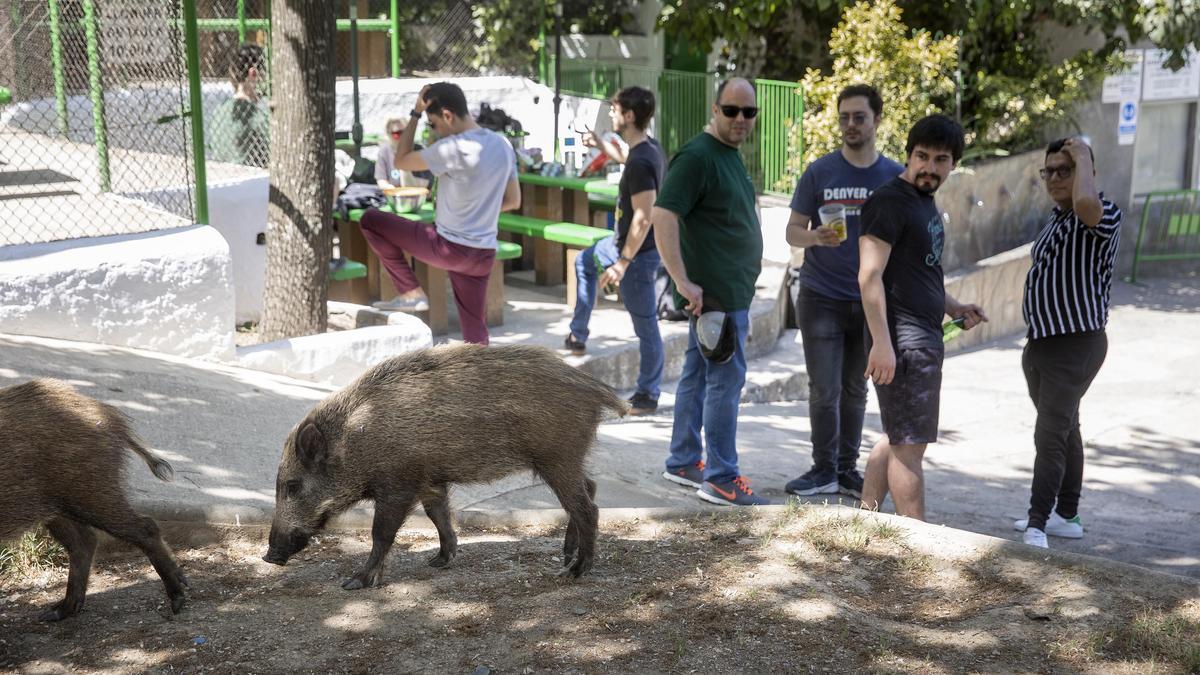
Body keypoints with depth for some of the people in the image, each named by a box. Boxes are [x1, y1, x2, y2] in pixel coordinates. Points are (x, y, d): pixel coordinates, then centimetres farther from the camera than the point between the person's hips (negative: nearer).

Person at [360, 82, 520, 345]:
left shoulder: (454, 148, -19)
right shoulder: (503, 145, 5)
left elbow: (400, 161, -6)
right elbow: (513, 201, 14)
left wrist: (415, 113, -3)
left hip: (447, 247, -7)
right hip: (483, 254, 7)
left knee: (370, 220, 6)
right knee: (475, 332, 15)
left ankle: (411, 293, 7)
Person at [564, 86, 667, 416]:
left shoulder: (641, 163, -28)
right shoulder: (649, 148, 2)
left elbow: (643, 218, -30)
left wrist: (622, 263, -27)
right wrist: (601, 145, 27)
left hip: (639, 252, -11)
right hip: (623, 240, 11)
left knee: (645, 325, 1)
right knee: (584, 262, 31)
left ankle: (648, 395, 13)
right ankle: (578, 336, 40)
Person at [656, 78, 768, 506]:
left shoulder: (729, 155, 16)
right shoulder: (696, 157, -15)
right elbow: (663, 218, -23)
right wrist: (684, 281, -27)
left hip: (730, 290, 10)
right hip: (715, 294, -10)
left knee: (698, 375, 14)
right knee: (727, 378, -7)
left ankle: (683, 463, 23)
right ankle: (721, 479, -1)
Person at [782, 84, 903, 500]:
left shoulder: (895, 177, 4)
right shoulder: (819, 173, 0)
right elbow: (793, 231, 1)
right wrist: (816, 237, -22)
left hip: (871, 301, 2)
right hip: (821, 298, -2)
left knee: (854, 390, 11)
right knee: (825, 391, -1)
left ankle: (846, 469, 21)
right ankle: (824, 470, 12)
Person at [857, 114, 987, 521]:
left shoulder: (925, 202, 17)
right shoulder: (889, 202, -13)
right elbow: (870, 277, -20)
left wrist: (954, 308, 14)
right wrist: (882, 343, -25)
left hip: (926, 337, 10)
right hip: (902, 340, -10)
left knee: (897, 437, 15)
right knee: (910, 443, -5)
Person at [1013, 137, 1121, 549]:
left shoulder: (1104, 215, -15)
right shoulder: (1056, 218, 13)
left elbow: (1085, 202, -42)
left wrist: (1082, 157, -24)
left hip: (1076, 345, -9)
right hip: (1043, 342, 9)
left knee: (1051, 436, -14)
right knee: (1064, 430, 17)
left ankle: (1037, 527, -13)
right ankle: (1066, 516, 27)